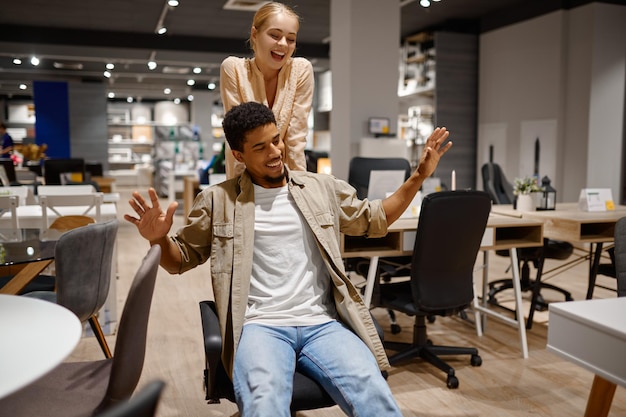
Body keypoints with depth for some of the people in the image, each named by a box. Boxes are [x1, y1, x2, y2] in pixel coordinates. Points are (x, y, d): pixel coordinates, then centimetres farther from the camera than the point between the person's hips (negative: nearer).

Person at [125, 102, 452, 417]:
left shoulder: (322, 188, 14)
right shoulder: (217, 200, 8)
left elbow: (374, 219, 26)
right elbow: (181, 259, 15)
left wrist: (418, 176, 18)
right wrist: (158, 238, -8)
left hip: (323, 323, 2)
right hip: (260, 325, -2)